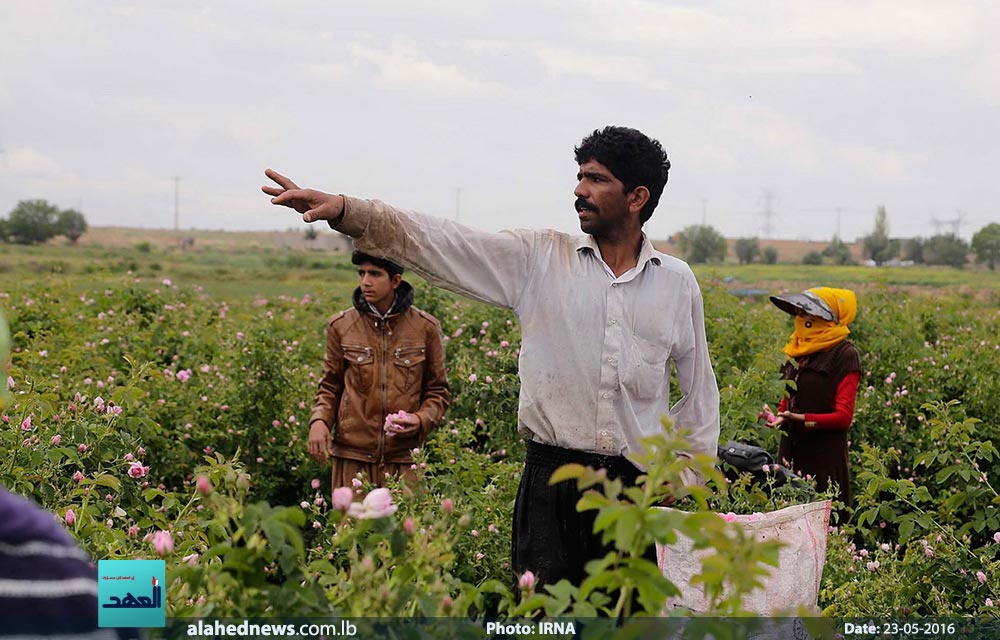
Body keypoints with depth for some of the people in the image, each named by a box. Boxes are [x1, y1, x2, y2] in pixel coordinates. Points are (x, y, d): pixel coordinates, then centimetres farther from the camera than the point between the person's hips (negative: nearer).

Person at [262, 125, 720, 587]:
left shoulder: (678, 282, 8)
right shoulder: (537, 258, 3)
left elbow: (699, 392, 16)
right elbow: (441, 243, -6)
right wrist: (345, 211, -17)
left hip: (636, 487, 1)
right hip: (551, 482, -1)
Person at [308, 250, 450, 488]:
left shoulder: (425, 327, 4)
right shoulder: (341, 326, 5)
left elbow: (438, 391, 12)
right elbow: (330, 386, 14)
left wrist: (421, 419, -7)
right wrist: (319, 421, -5)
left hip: (404, 455, 0)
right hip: (352, 454, 0)